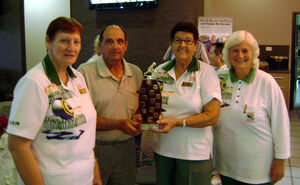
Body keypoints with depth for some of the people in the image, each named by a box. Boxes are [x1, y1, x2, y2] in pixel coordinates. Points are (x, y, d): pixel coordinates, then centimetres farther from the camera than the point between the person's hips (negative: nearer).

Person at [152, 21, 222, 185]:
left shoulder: (206, 72, -8)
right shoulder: (160, 71, 5)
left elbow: (212, 116, -14)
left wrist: (177, 122, -21)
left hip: (195, 154, -4)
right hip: (162, 150, 4)